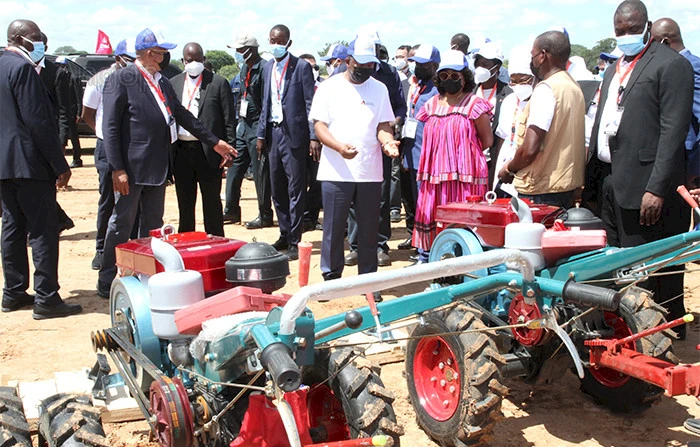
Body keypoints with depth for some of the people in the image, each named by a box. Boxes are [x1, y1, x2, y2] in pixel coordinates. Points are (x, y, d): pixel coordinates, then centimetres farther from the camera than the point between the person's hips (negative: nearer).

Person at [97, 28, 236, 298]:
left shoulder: (162, 82, 13)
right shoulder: (121, 79, -9)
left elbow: (182, 115, 20)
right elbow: (110, 127, -13)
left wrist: (214, 142, 19)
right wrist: (117, 169, -19)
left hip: (157, 166, 8)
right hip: (132, 167, -7)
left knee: (153, 225, 13)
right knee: (122, 224, -1)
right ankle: (107, 283, 9)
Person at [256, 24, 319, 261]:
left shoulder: (301, 66, -5)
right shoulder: (267, 68, 14)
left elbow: (310, 103, -7)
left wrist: (313, 136, -14)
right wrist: (261, 134, 13)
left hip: (294, 133, -6)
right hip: (273, 133, 6)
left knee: (295, 189, -2)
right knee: (277, 189, 11)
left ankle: (295, 241, 4)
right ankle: (285, 235, 22)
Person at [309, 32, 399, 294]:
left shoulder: (379, 89, 9)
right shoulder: (330, 87, 1)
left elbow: (383, 125, 7)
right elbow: (319, 125, -4)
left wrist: (388, 141, -17)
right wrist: (339, 147, -22)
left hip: (370, 172, 2)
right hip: (336, 172, -2)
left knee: (369, 229, 8)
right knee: (333, 228, 4)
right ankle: (331, 278, 18)